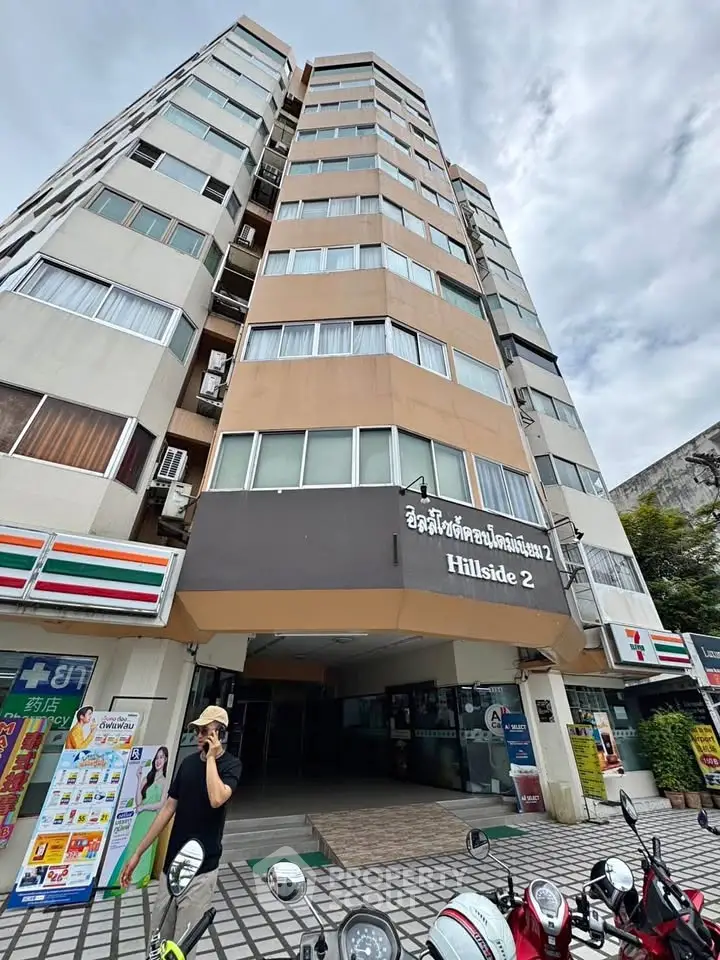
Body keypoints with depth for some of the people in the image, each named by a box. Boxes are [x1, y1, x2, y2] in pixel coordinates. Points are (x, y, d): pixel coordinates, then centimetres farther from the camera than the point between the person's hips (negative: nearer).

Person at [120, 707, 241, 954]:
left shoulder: (231, 765, -14)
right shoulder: (188, 762, 3)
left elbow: (216, 799, -30)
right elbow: (168, 809, 9)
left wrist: (211, 757, -24)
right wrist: (138, 853, 8)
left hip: (201, 868, -5)